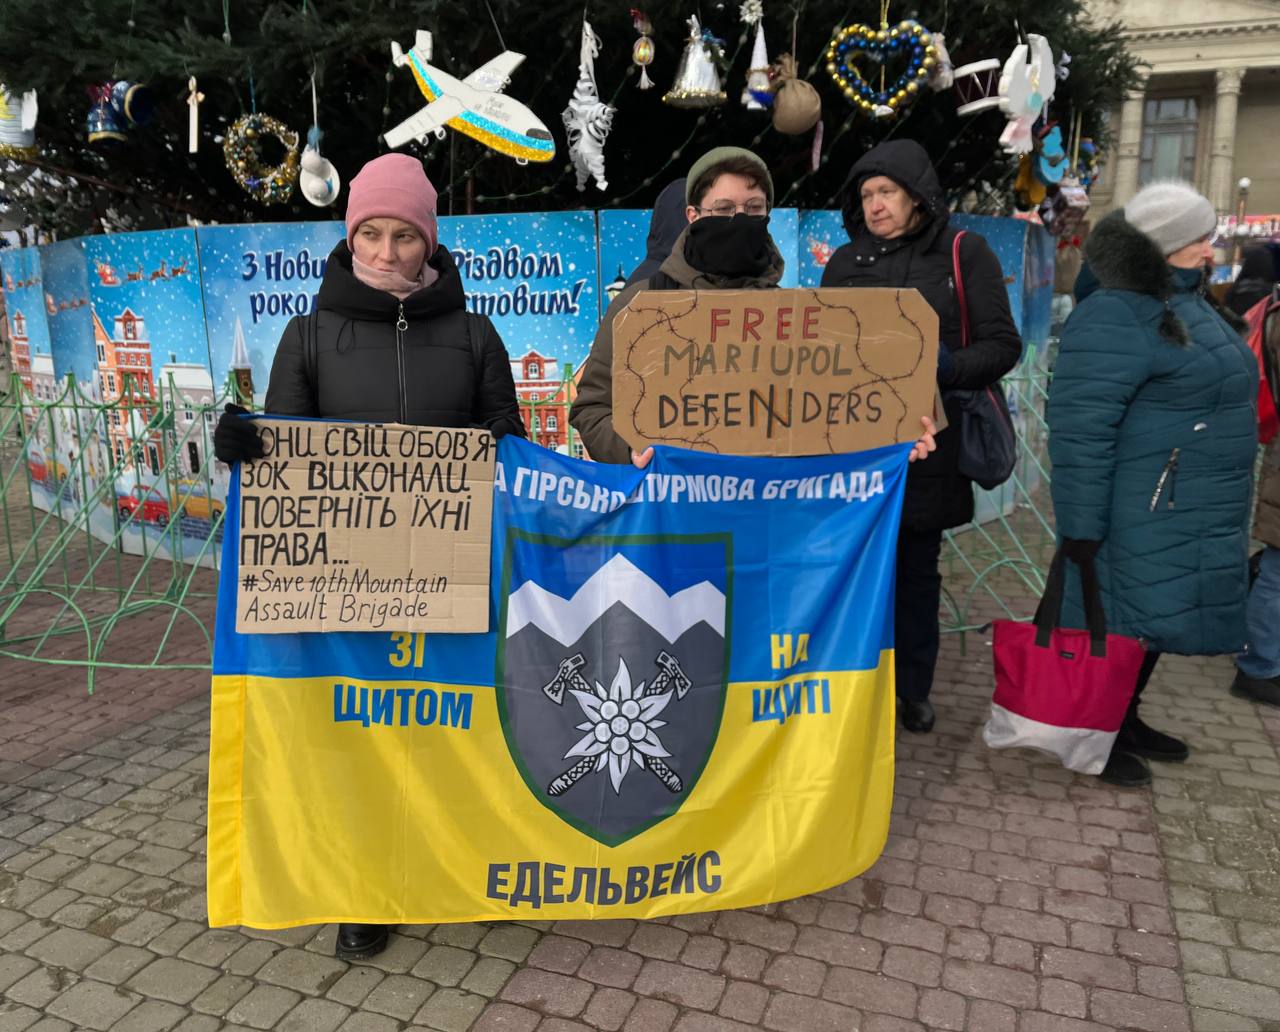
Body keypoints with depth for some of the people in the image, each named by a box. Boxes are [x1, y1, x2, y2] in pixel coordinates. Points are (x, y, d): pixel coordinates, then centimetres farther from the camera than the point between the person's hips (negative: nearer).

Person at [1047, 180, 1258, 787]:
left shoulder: (1188, 303, 14)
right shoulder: (1116, 317, -19)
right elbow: (1080, 426, -24)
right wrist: (1081, 523, -24)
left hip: (1193, 517, 10)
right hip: (1145, 518, -10)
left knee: (1156, 619, 18)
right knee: (1124, 621, 1)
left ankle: (1124, 720, 35)